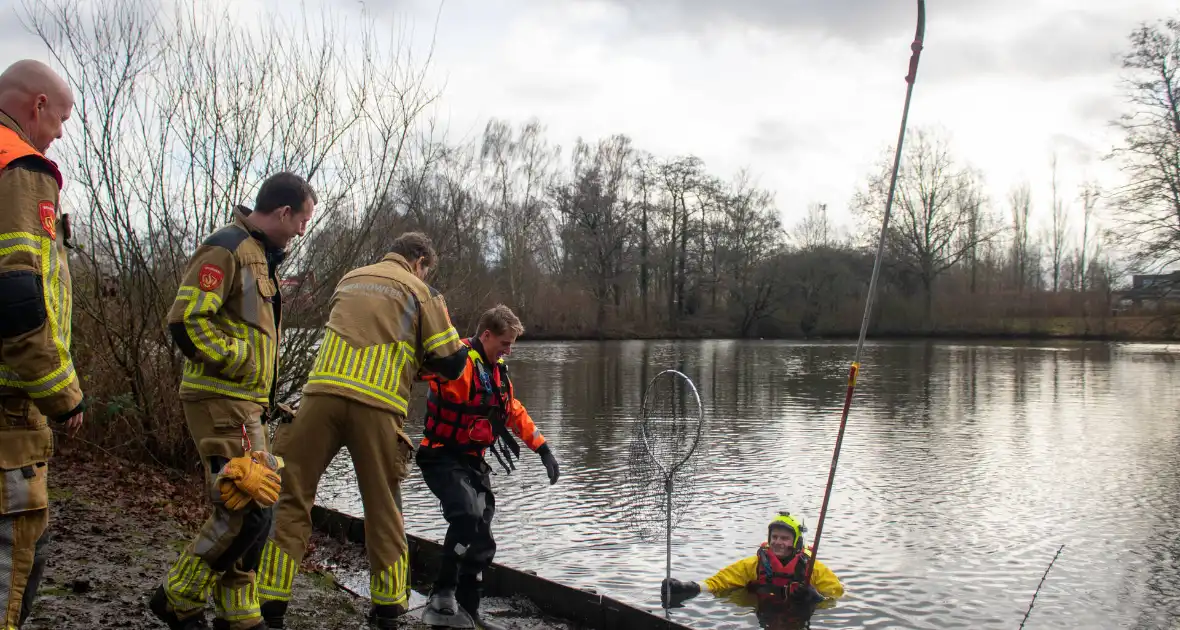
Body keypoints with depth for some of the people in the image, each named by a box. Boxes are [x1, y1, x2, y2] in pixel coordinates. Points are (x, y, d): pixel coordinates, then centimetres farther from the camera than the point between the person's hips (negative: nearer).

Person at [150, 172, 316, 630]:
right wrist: (239, 360, -15)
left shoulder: (260, 255, 18)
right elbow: (185, 321, -22)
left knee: (253, 508, 12)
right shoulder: (227, 248, -13)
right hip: (221, 402, -10)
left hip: (244, 403, 10)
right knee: (248, 509, -11)